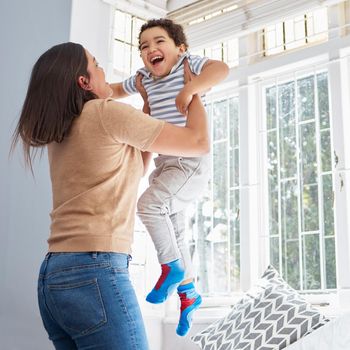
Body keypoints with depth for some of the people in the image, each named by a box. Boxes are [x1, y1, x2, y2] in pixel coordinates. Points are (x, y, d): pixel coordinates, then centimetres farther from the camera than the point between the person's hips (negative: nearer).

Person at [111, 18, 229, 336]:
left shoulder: (187, 64, -8)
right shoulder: (144, 78, 10)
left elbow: (221, 68, -27)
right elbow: (118, 90, 29)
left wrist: (190, 89, -42)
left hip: (192, 163, -8)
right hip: (163, 164, 8)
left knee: (148, 204, -26)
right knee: (174, 233, 14)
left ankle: (172, 267, -5)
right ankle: (188, 292, 30)